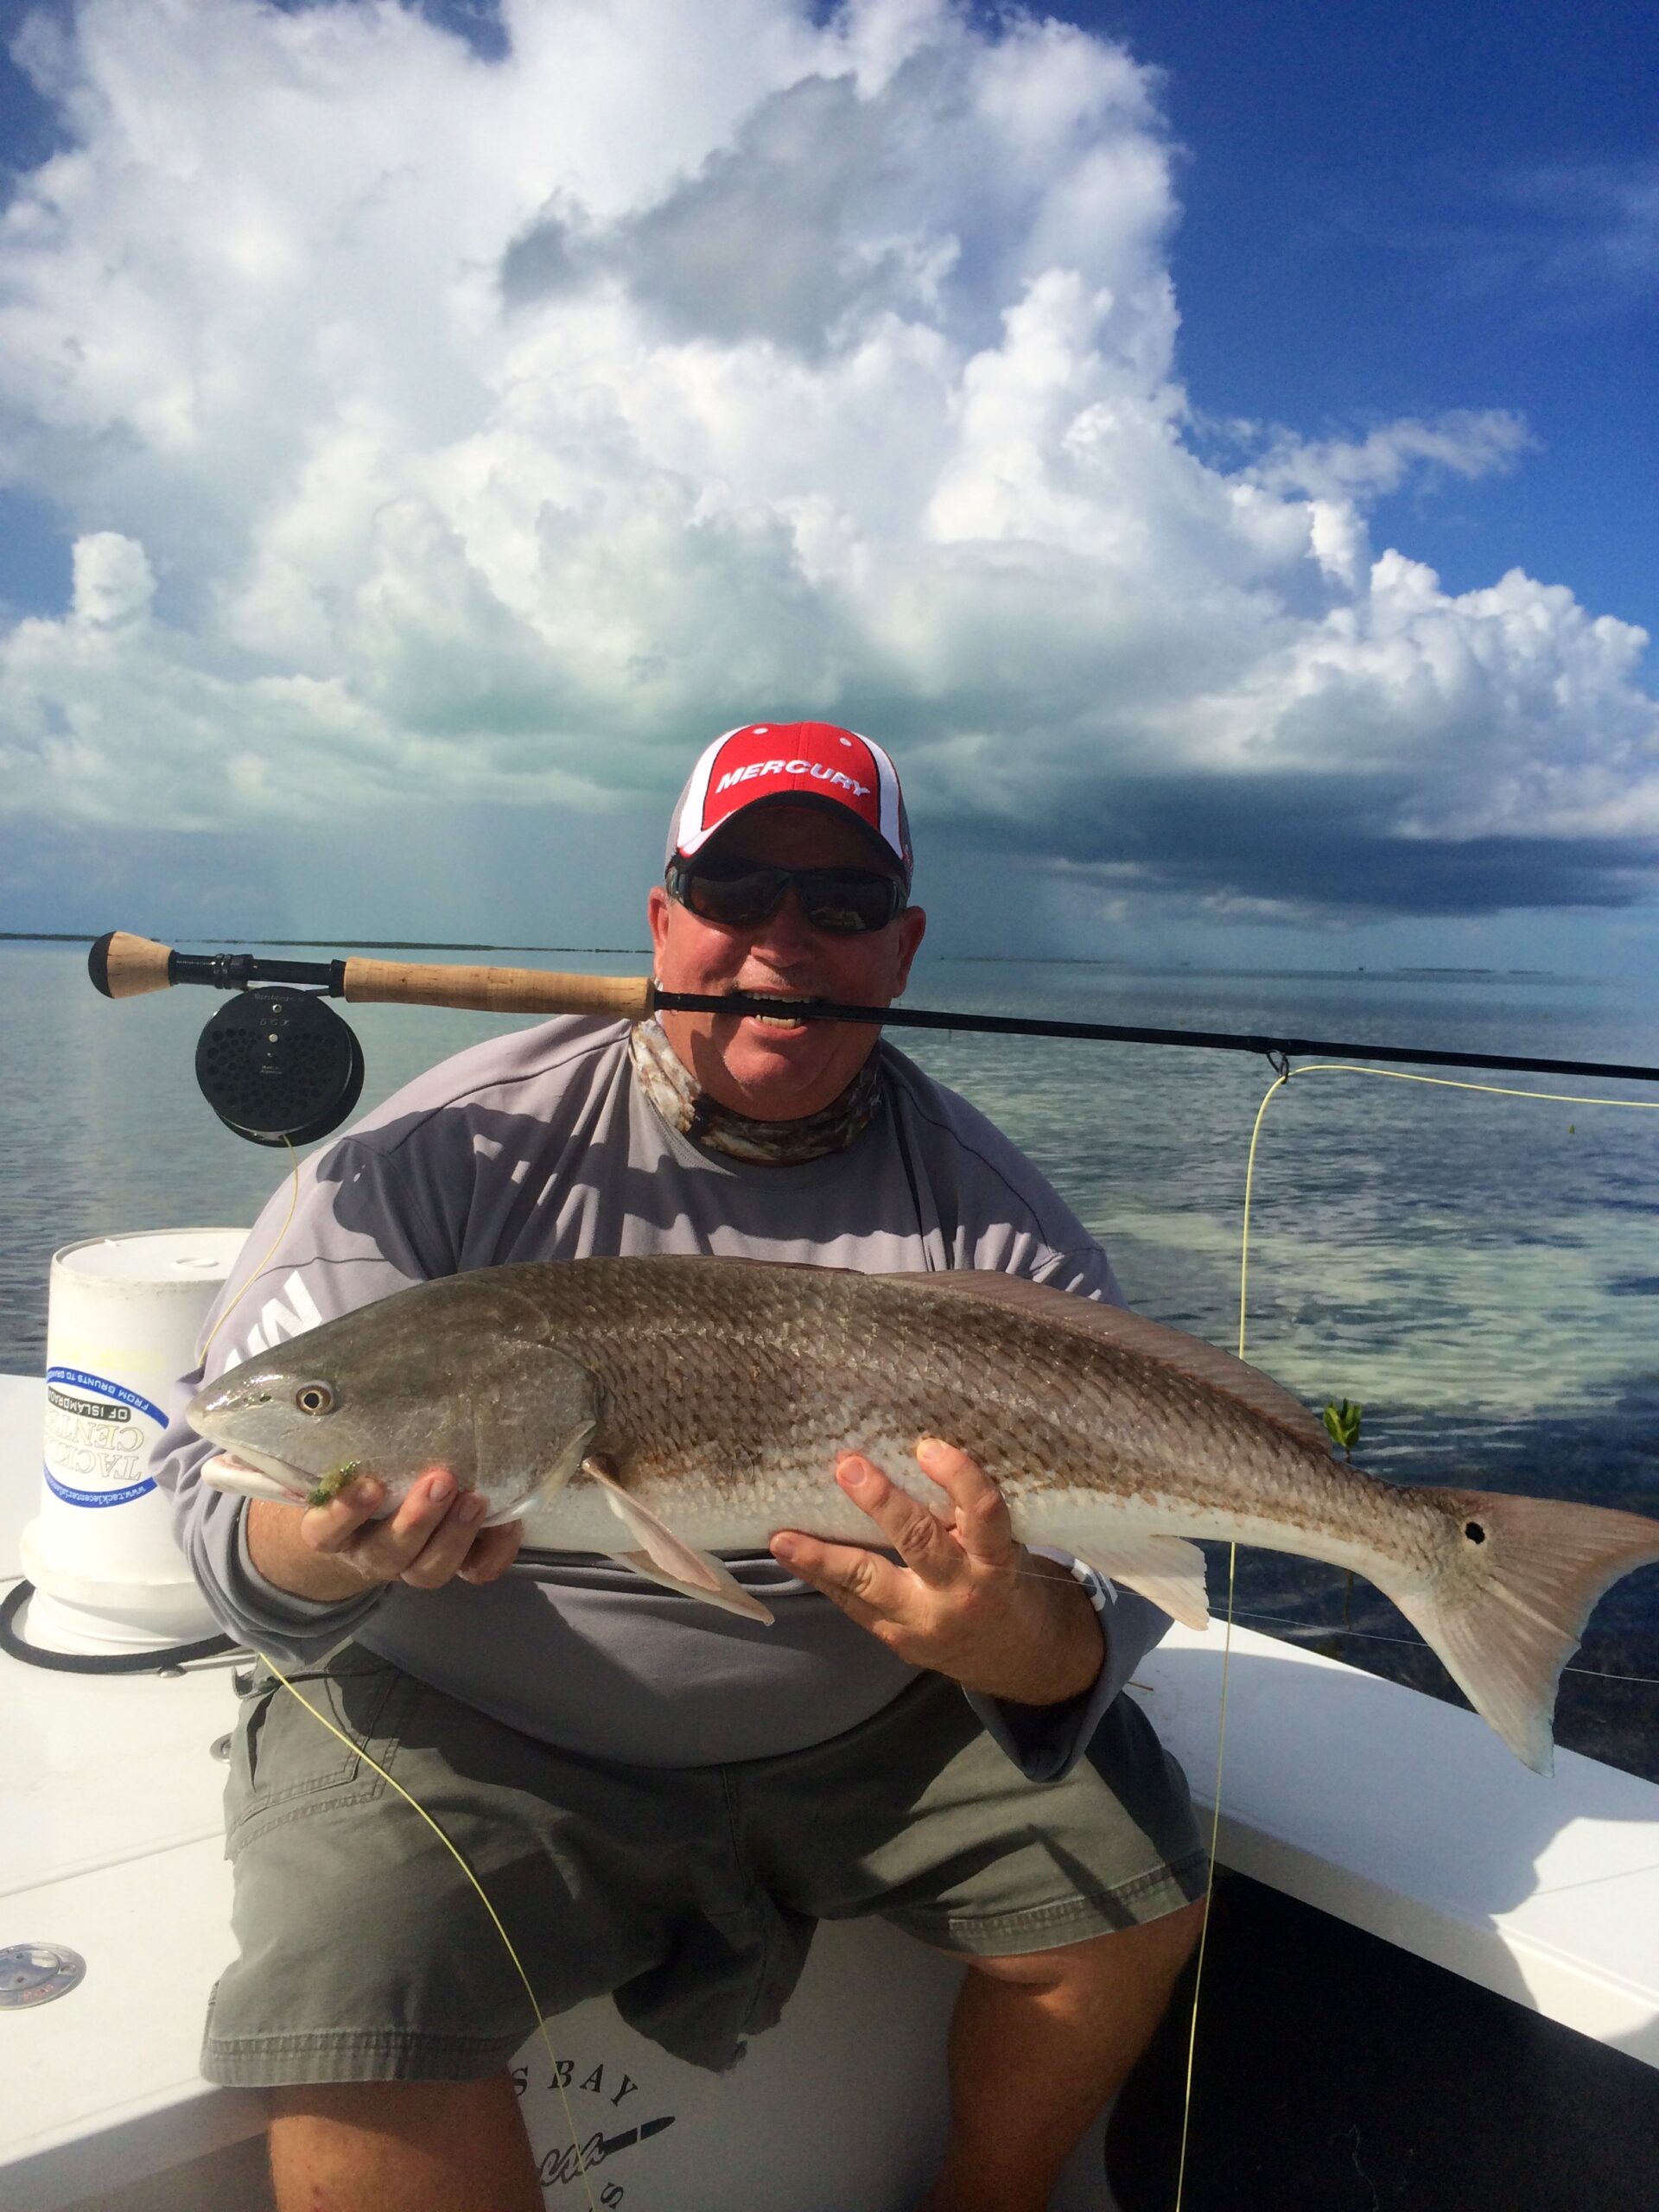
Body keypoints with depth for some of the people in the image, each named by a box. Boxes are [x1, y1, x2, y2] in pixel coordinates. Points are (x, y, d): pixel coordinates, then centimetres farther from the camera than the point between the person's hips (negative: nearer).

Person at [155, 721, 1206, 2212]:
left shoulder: (989, 1214, -6)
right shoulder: (448, 1151, -10)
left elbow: (1119, 1559, -9)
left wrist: (1027, 1644, -34)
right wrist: (320, 1553, -32)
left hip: (865, 1722, 3)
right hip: (464, 1724, -2)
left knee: (1138, 1883, -4)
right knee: (357, 2037, -24)